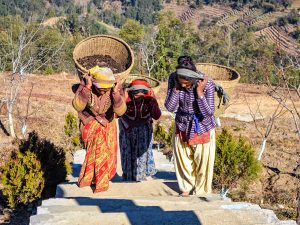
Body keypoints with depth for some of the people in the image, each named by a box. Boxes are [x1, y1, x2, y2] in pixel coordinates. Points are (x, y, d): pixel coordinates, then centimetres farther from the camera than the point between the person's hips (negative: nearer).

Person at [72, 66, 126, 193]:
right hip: (89, 122, -3)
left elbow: (120, 111, -32)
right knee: (100, 145, -20)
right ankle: (101, 183, -2)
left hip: (107, 122, 3)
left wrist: (116, 94, -46)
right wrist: (87, 88, -44)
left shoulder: (117, 87, -27)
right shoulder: (85, 83, -29)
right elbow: (77, 106, -34)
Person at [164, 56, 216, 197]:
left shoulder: (207, 83, -28)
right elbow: (170, 108, -18)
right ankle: (187, 188, 40)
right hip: (182, 126, 3)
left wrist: (200, 93, -36)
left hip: (202, 128, -3)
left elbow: (208, 113, -26)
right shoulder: (173, 79, -20)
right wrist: (176, 88, -30)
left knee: (203, 161, 10)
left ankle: (201, 192, 31)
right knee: (183, 159, 17)